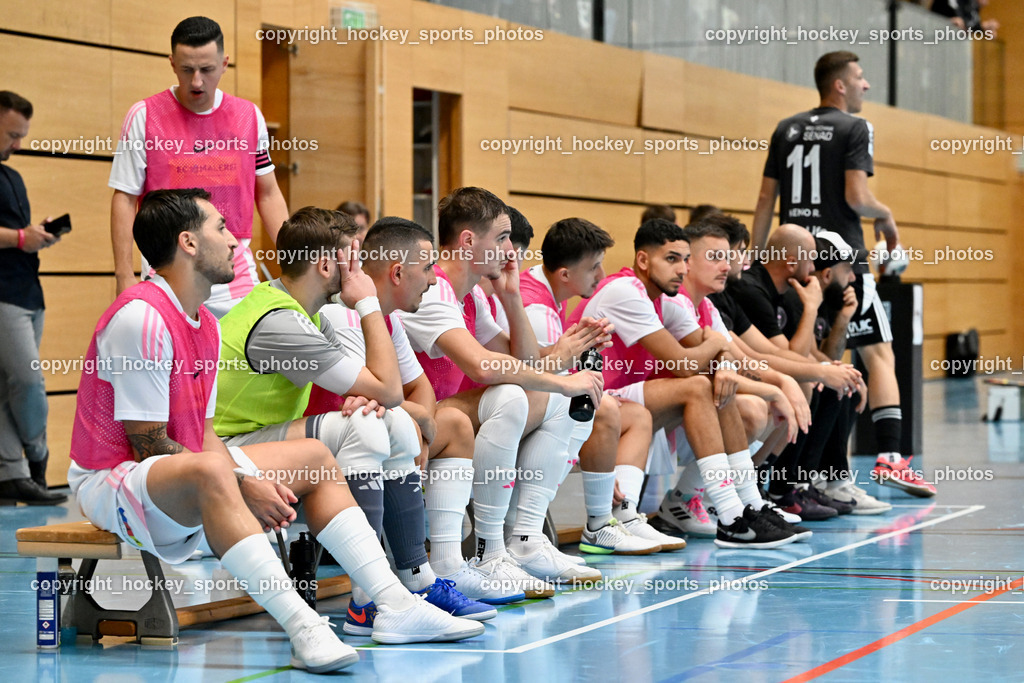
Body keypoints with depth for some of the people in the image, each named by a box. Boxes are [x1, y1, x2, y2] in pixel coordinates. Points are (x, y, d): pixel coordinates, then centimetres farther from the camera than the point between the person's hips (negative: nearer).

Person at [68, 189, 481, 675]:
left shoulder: (204, 324, 10)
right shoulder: (140, 317, -20)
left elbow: (203, 434, 10)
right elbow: (148, 445, -20)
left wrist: (257, 486, -8)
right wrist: (244, 486, -19)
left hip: (186, 481, 11)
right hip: (111, 482, -11)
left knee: (313, 457, 11)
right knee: (210, 470, -41)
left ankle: (395, 604, 1)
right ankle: (302, 628, -45)